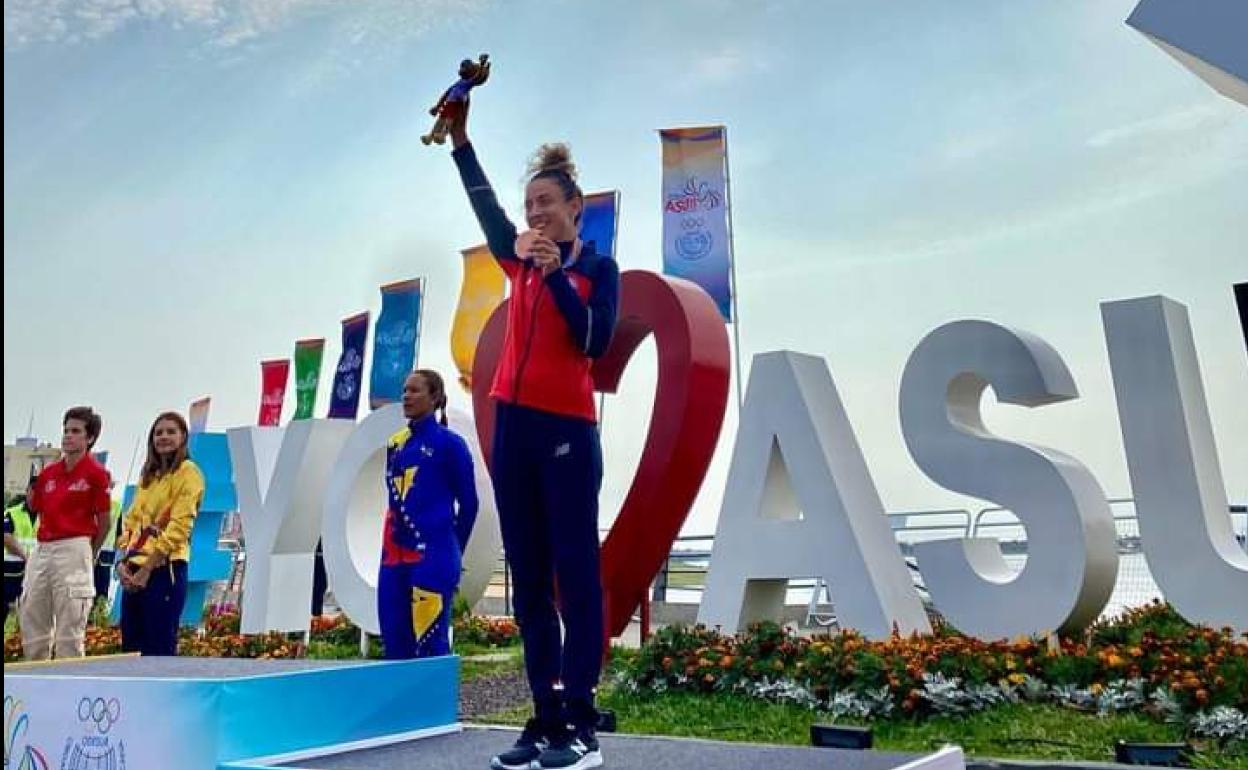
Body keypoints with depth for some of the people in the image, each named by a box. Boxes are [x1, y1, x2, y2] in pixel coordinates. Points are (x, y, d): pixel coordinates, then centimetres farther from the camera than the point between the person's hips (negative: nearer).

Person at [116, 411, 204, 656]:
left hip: (164, 570, -8)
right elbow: (131, 521, 15)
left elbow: (179, 526, -13)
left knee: (160, 649, -4)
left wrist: (146, 569, -16)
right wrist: (122, 561, -1)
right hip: (134, 572, 8)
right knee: (130, 648, 11)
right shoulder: (148, 475, 19)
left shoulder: (187, 471, -5)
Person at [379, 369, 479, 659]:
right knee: (395, 642, 8)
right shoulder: (395, 444, 14)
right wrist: (390, 550, 16)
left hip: (433, 555, -6)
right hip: (394, 556, 6)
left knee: (430, 644, -6)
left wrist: (450, 551, 6)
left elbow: (468, 503, 0)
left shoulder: (449, 442, -3)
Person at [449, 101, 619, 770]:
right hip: (512, 425, 6)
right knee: (528, 582, 5)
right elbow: (483, 200, 10)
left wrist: (557, 276, -15)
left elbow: (597, 342, -10)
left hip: (567, 430, -5)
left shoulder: (599, 268, 4)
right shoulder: (518, 262, 16)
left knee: (575, 577, -5)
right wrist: (459, 135, 8)